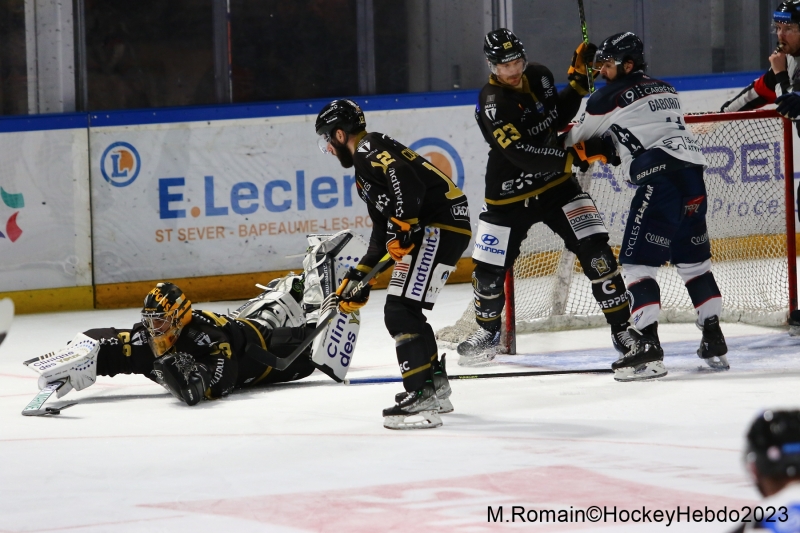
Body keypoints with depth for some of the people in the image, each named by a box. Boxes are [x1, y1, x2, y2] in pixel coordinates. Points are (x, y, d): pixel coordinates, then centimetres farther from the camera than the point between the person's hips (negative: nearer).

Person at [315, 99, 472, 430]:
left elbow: (406, 179, -27)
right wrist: (359, 278, 29)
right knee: (405, 312, 21)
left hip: (442, 226, -11)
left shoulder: (368, 151, -8)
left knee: (400, 312, -16)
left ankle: (421, 399, -22)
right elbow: (383, 233, 29)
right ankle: (436, 388, 31)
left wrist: (403, 228, -30)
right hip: (430, 231, 11)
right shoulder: (366, 167, 25)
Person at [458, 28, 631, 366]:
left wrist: (579, 78, 1)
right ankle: (488, 332, 31)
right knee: (489, 268, 2)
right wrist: (575, 155, -39)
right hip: (510, 195, -4)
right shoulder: (493, 103, -24)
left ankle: (623, 328, -2)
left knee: (594, 249, -10)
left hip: (555, 183, 4)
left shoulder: (538, 76, -3)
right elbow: (522, 155, -33)